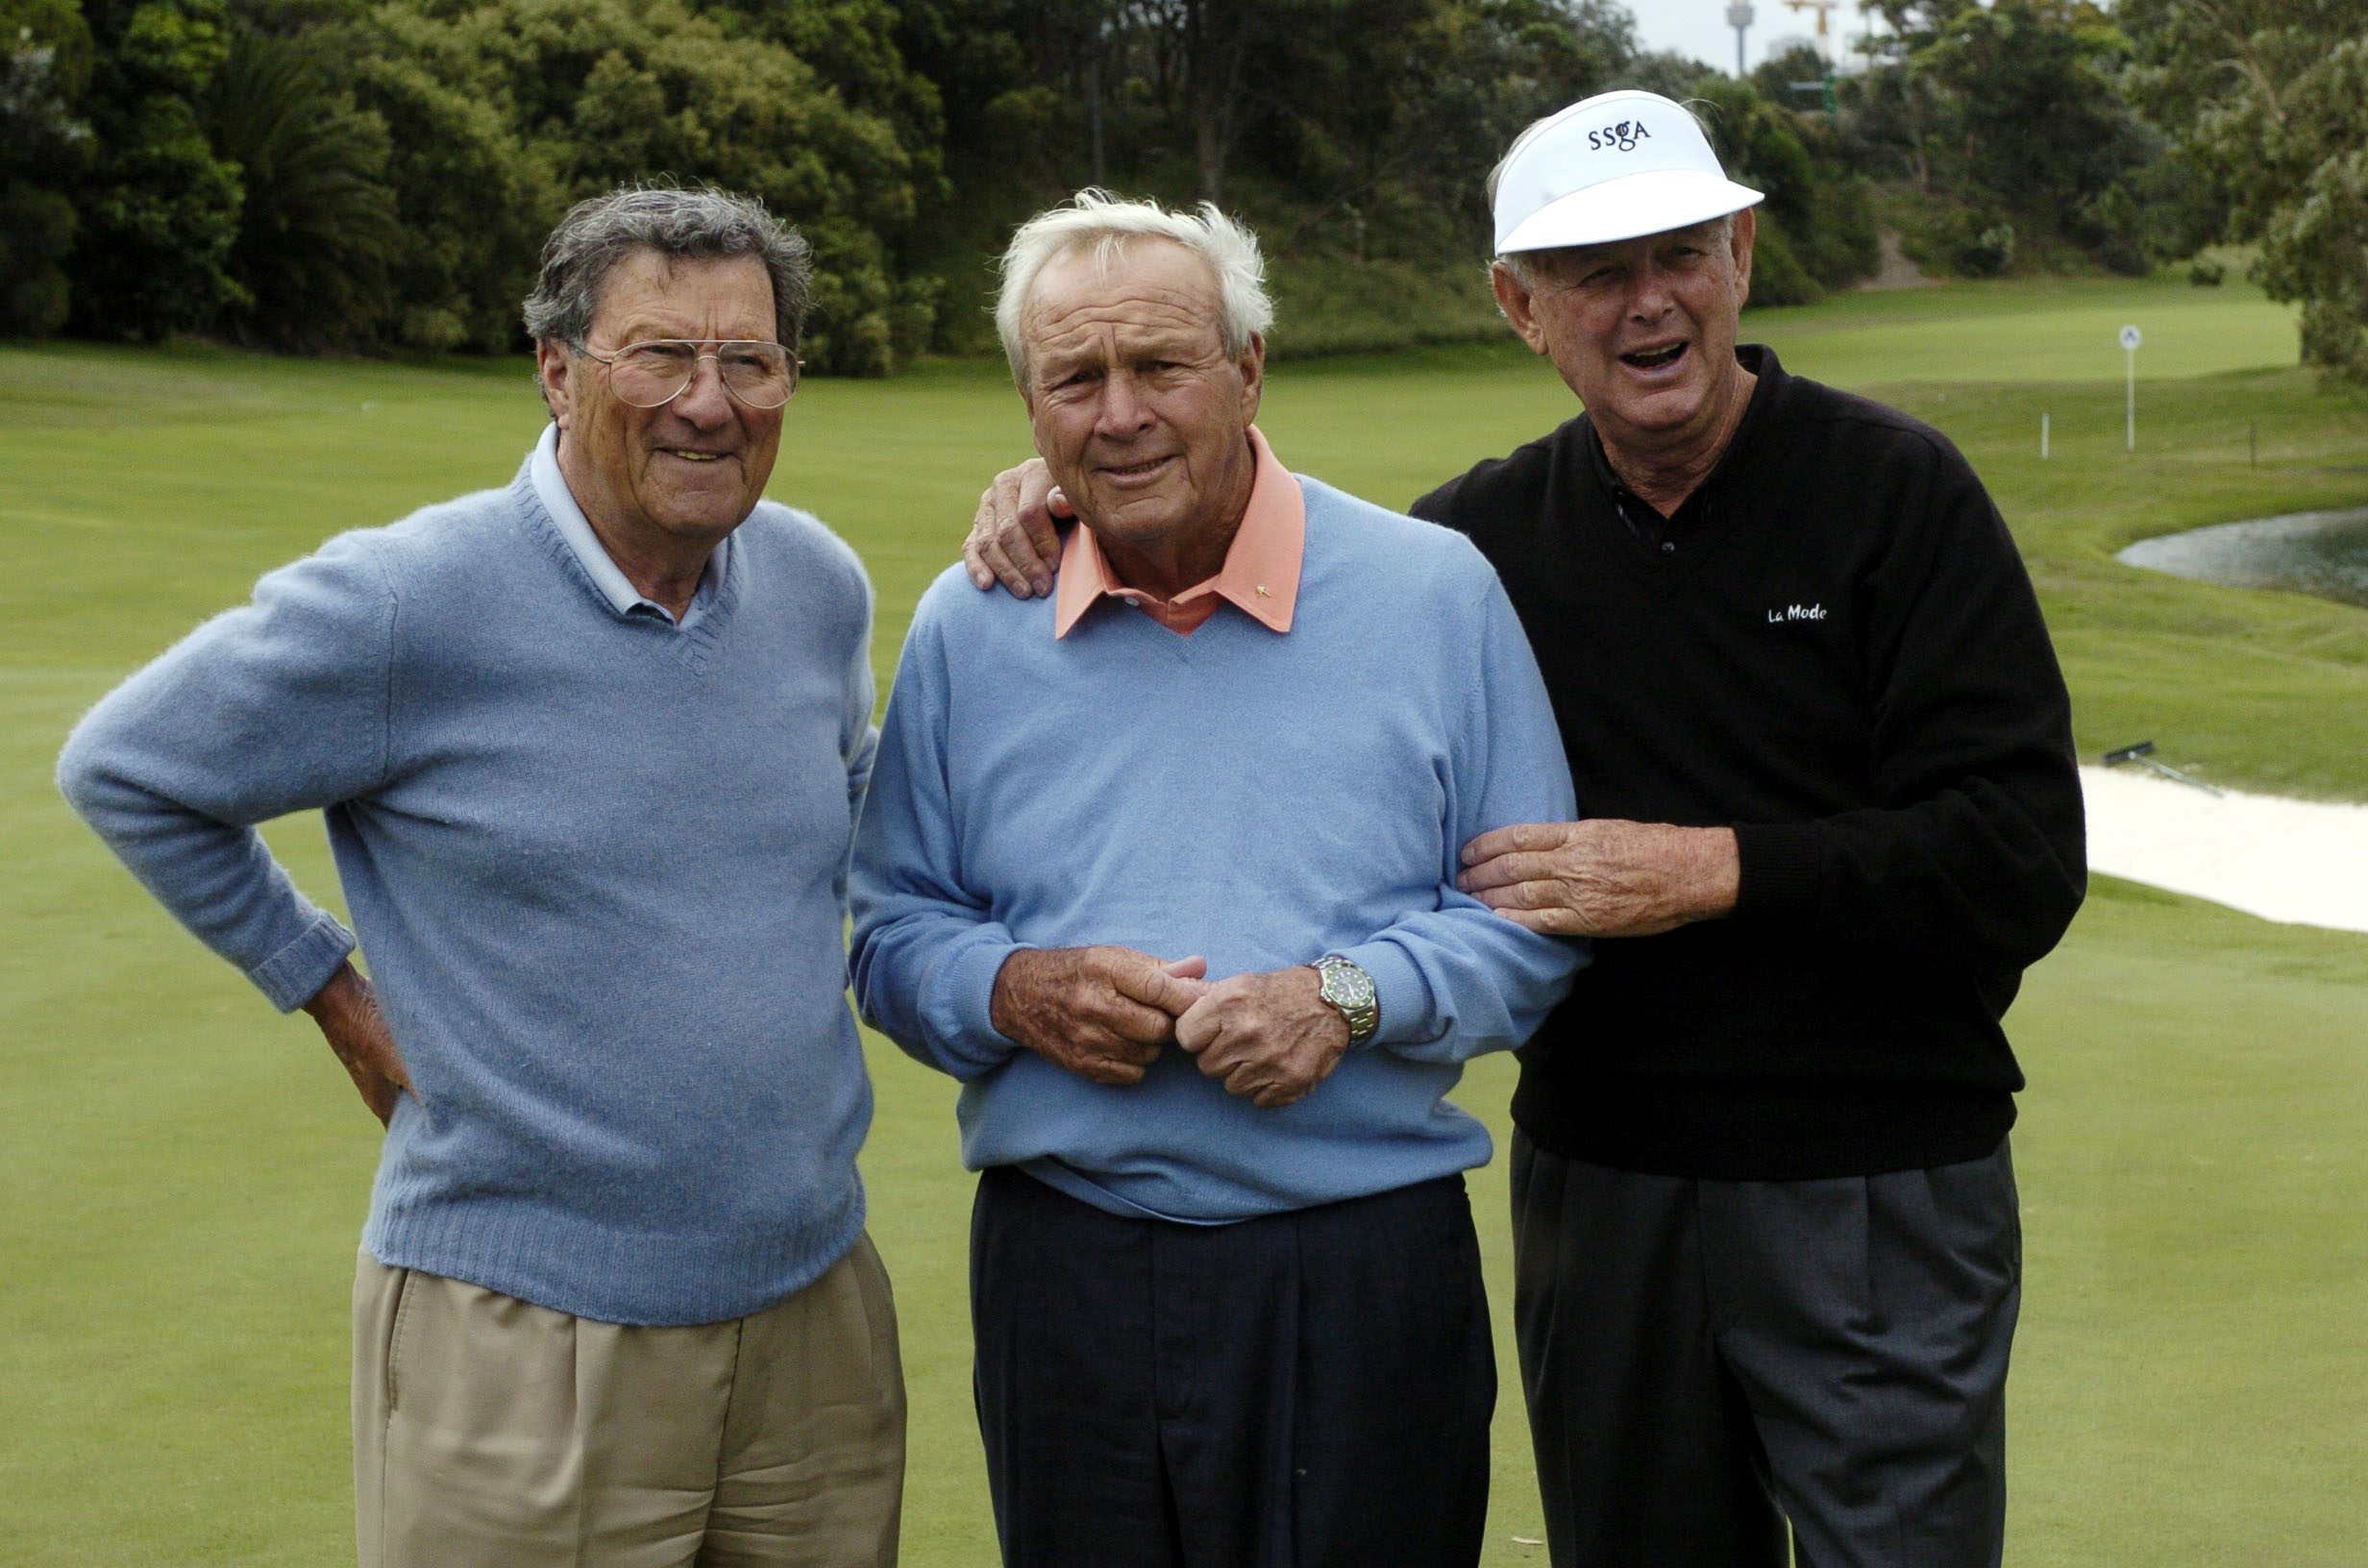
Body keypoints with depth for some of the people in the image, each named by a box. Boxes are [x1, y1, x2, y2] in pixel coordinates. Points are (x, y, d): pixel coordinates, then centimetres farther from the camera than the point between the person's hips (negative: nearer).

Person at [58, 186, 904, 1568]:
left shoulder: (822, 585, 4)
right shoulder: (408, 607, -12)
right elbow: (125, 772, 0)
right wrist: (336, 998, 0)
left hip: (819, 1308, 5)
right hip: (524, 1338, -5)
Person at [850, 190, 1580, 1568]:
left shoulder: (1432, 592, 0)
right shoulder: (967, 627, 8)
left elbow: (1533, 913, 1)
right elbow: (895, 933, 12)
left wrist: (1354, 997, -16)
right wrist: (1013, 992, -9)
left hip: (1362, 1273, -2)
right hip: (1062, 1281, 2)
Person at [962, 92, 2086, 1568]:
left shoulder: (1897, 490, -8)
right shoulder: (1493, 534, 4)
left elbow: (2024, 861, -14)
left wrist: (1712, 869, -19)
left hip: (1877, 1187, -4)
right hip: (1598, 1181, 4)